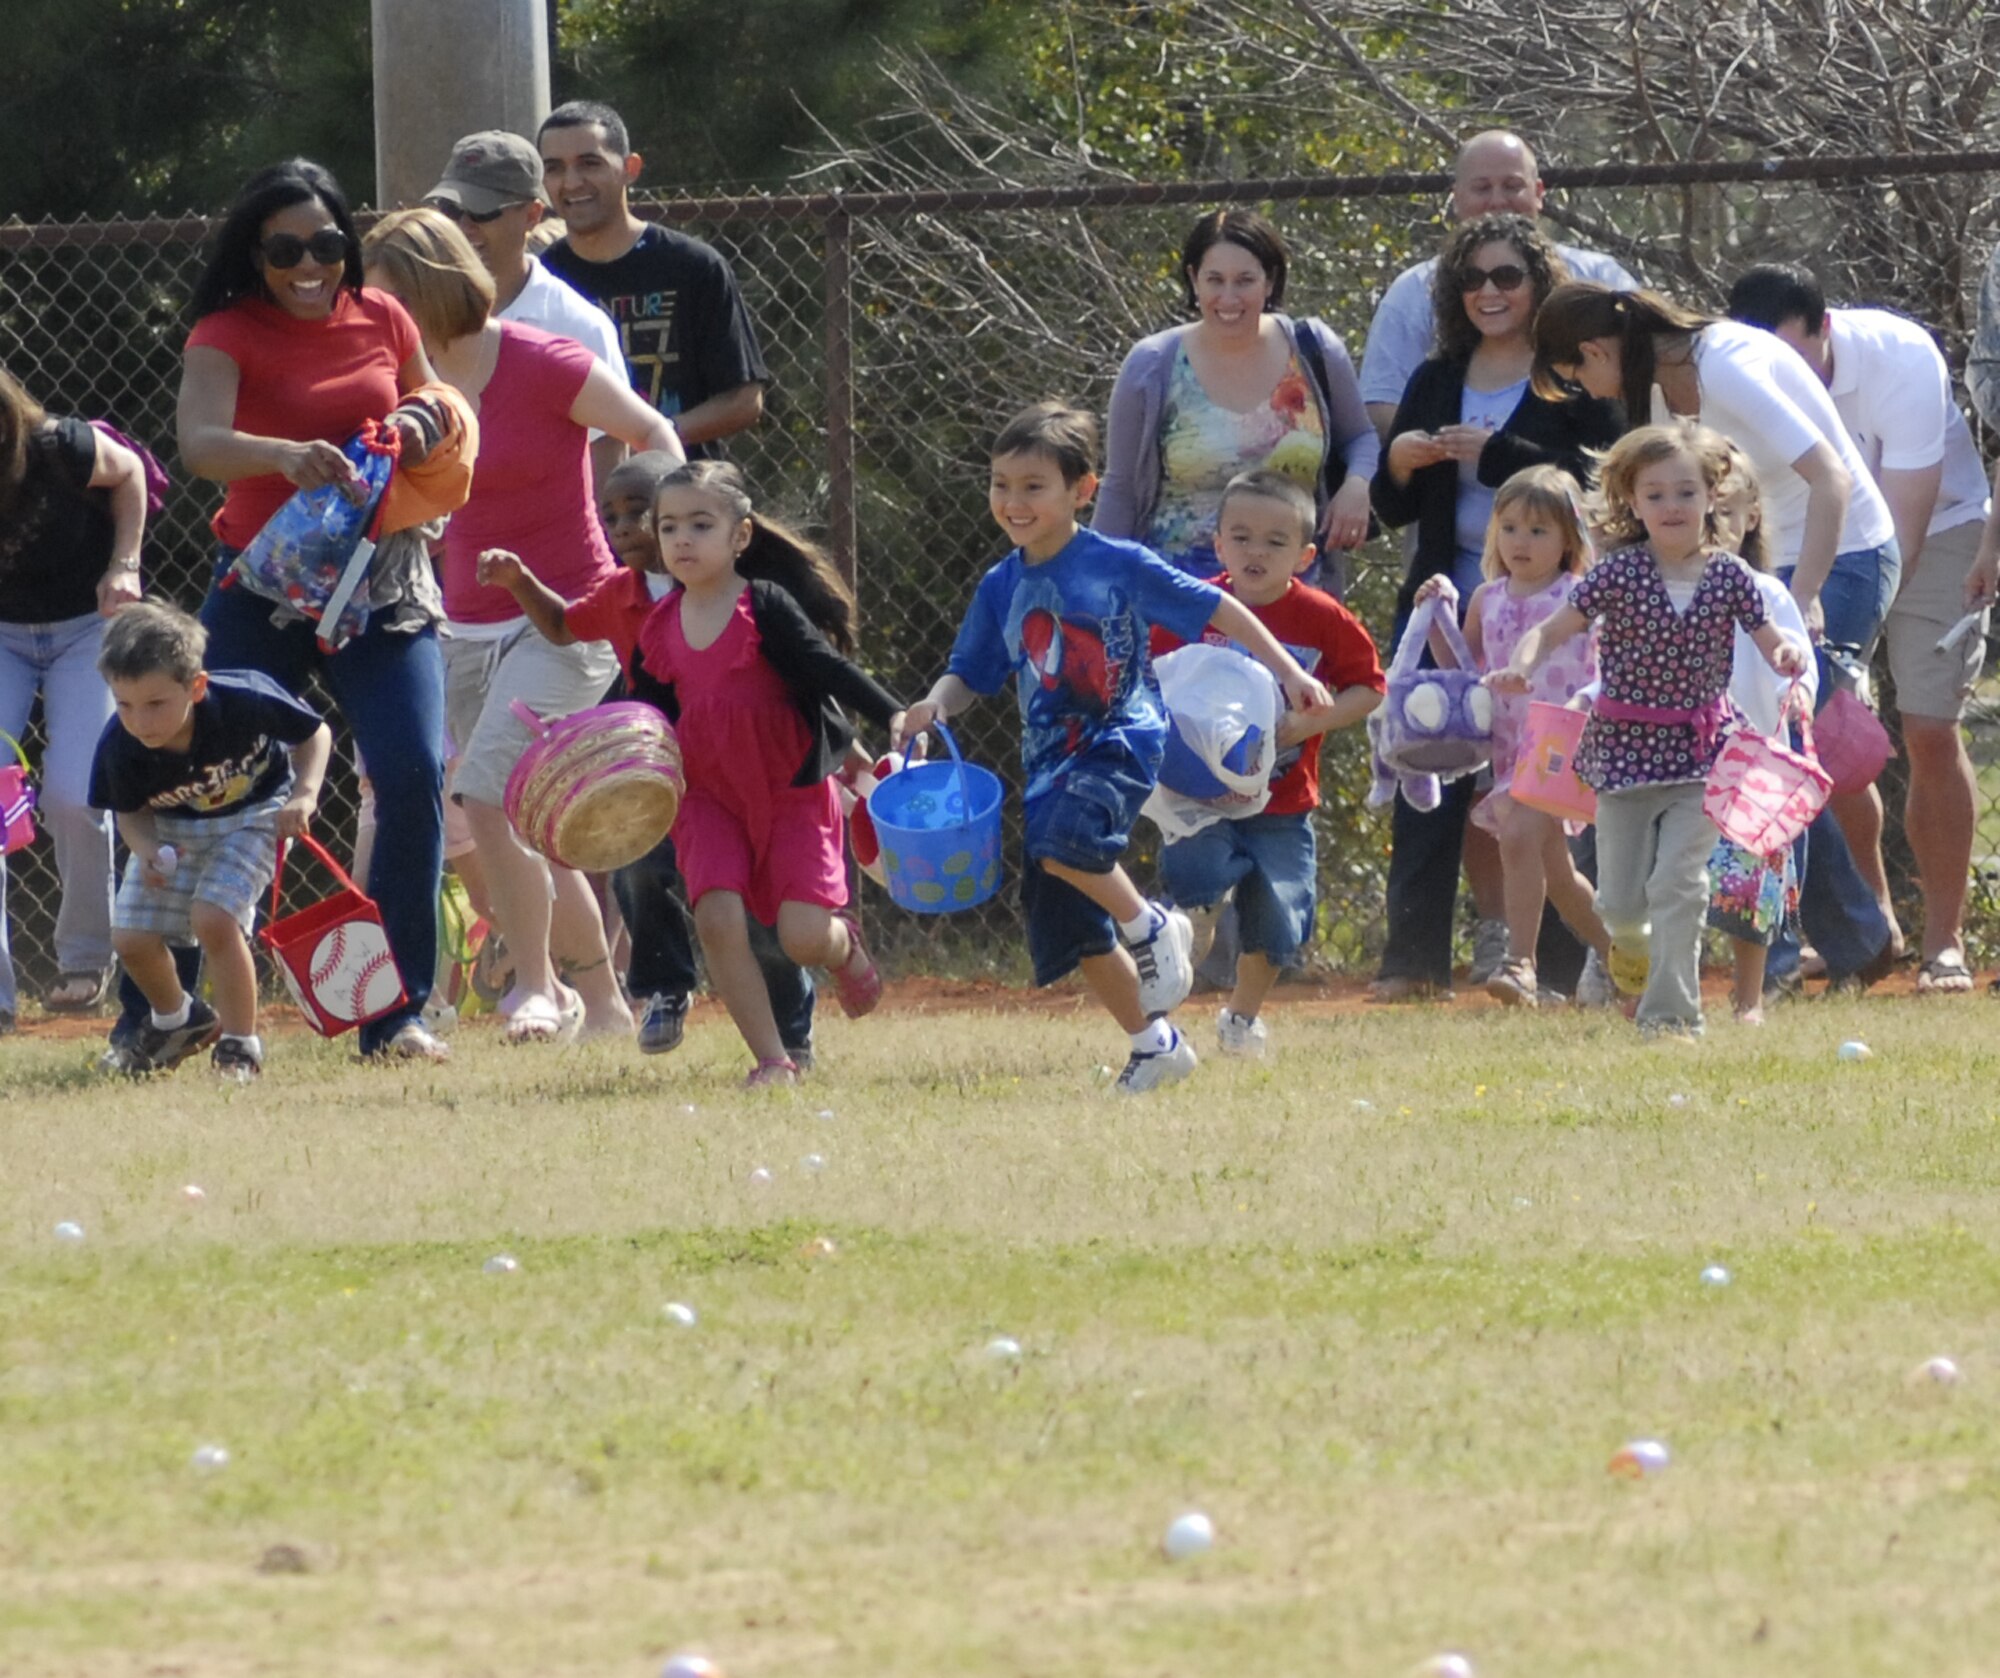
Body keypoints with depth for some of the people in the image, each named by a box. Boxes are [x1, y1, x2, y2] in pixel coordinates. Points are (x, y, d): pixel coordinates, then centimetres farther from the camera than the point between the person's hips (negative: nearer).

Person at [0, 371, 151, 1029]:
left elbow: (127, 472, -3)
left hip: (85, 622, -1)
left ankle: (86, 957, 12)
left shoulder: (59, 450, -27)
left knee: (73, 795, -14)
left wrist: (123, 566, -13)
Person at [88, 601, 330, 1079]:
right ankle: (176, 1019, 27)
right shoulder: (120, 748, -29)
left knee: (213, 918, -24)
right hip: (170, 828, 3)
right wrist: (148, 852, -29)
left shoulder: (247, 701, -35)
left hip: (252, 814, -3)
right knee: (131, 938, -6)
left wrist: (304, 796, -29)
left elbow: (314, 734, -14)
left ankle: (240, 1044, -3)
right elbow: (131, 813, -9)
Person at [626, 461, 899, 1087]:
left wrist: (892, 715, -30)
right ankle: (772, 1060, -6)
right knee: (718, 918, -17)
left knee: (804, 936, -11)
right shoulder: (660, 629, 3)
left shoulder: (765, 606, -11)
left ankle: (845, 947, 30)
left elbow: (828, 666, -17)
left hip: (792, 791, -4)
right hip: (710, 795, 4)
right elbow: (647, 716, 14)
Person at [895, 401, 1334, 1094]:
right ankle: (1155, 1042, 22)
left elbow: (1215, 609, -2)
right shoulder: (1002, 588, 8)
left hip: (1122, 741, -6)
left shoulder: (1119, 566, -7)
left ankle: (1150, 928, -10)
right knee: (1069, 929, 6)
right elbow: (969, 673, 14)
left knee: (1063, 836, -35)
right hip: (1050, 761, 6)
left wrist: (1288, 673, -5)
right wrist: (935, 705, -8)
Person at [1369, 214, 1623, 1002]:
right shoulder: (1435, 383, 15)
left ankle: (1560, 963, 1)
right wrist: (1399, 459, -6)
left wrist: (1494, 453, -20)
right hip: (1448, 610, 5)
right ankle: (1414, 958, 2)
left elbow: (1598, 480, -15)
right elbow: (1393, 509, 16)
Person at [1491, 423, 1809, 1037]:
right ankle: (1633, 942, 42)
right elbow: (1552, 629, -7)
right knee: (1620, 899, 6)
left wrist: (1789, 655, -20)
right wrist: (1521, 665, -27)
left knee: (1679, 883, -12)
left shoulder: (1729, 577, -3)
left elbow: (1771, 643, 4)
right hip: (1626, 747, 0)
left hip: (1699, 751, 0)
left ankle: (1671, 1010, -4)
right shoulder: (1620, 574, -7)